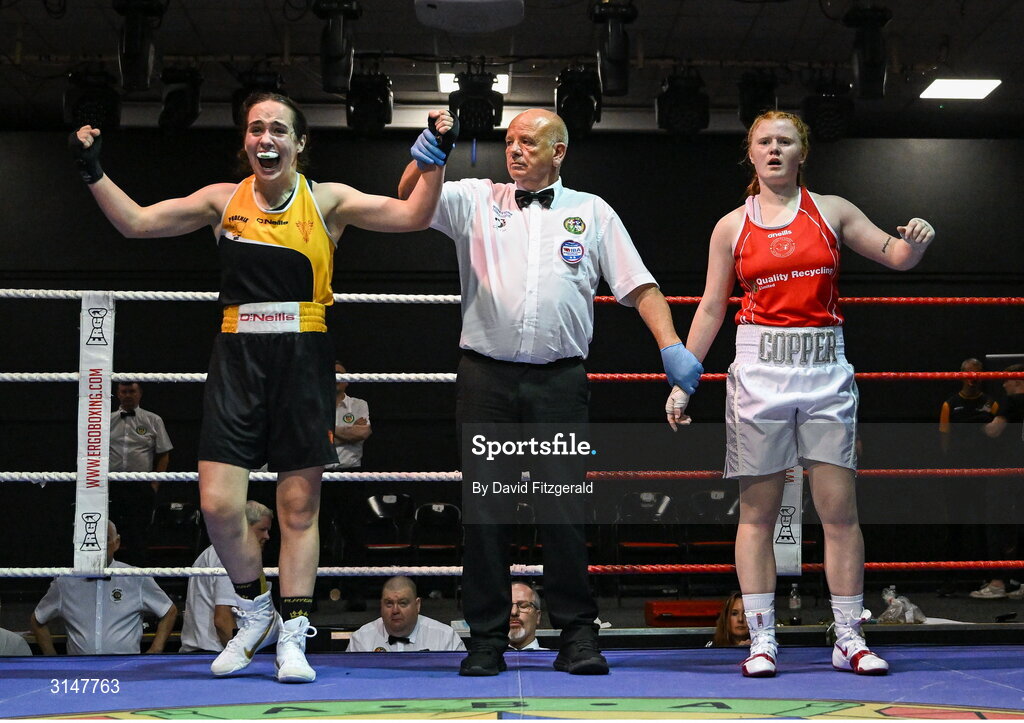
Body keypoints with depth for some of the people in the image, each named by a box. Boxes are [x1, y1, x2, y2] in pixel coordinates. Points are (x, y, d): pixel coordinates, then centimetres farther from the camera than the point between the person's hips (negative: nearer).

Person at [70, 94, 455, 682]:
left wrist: (435, 156, -15)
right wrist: (93, 172, 3)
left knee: (300, 505, 3)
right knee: (218, 503, -6)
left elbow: (413, 216, -4)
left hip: (303, 357, -2)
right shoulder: (224, 200, 9)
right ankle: (257, 614, 19)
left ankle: (293, 636, 13)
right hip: (238, 356, 2)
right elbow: (137, 222, 12)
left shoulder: (327, 201, 3)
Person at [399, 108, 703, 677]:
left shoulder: (593, 213, 13)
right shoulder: (477, 200, 13)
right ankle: (487, 640, 10)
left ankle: (578, 635, 8)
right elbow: (410, 201, 4)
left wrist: (671, 346, -5)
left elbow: (639, 286, 8)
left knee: (565, 509, -3)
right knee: (485, 509, 2)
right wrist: (423, 160, -17)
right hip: (487, 378, 1)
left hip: (560, 380, -1)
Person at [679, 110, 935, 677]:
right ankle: (761, 641, 5)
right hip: (758, 370, 0)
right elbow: (710, 309, 10)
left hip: (825, 371, 1)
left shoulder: (831, 211, 8)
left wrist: (917, 239, -12)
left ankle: (849, 641, 7)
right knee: (757, 512, 0)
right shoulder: (731, 226, 8)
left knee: (840, 511, -1)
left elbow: (896, 257, 12)